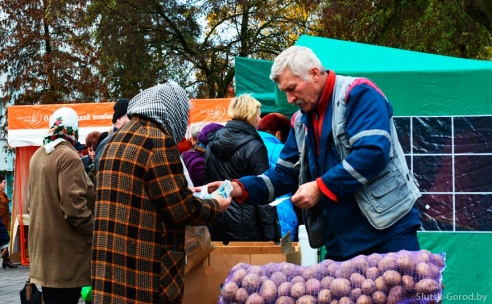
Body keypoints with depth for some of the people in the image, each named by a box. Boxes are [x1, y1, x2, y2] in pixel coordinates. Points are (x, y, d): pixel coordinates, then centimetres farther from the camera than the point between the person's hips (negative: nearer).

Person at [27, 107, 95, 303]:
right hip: (64, 249, -9)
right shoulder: (68, 157, -14)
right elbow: (73, 205, -21)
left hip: (44, 244, 9)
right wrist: (93, 234, -10)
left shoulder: (37, 156, 12)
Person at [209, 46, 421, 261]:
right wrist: (240, 188, -3)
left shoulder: (357, 94, -11)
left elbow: (373, 153, -23)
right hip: (339, 240, 7)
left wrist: (321, 188, -22)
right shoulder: (300, 121, 12)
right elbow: (285, 173, 14)